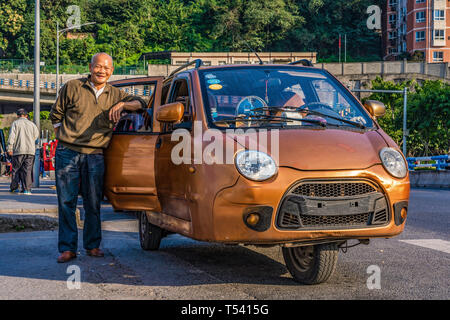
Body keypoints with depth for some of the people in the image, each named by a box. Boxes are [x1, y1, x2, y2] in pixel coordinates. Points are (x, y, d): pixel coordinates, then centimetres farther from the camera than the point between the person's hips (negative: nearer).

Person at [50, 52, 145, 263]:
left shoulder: (115, 94, 11)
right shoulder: (72, 88, 4)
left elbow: (140, 103, 7)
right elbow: (55, 115, 12)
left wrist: (122, 104, -11)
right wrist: (63, 139, 4)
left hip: (95, 156, 2)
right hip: (67, 153, -2)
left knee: (93, 203, 5)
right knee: (66, 202, -2)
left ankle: (92, 245, 17)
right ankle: (67, 248, 3)